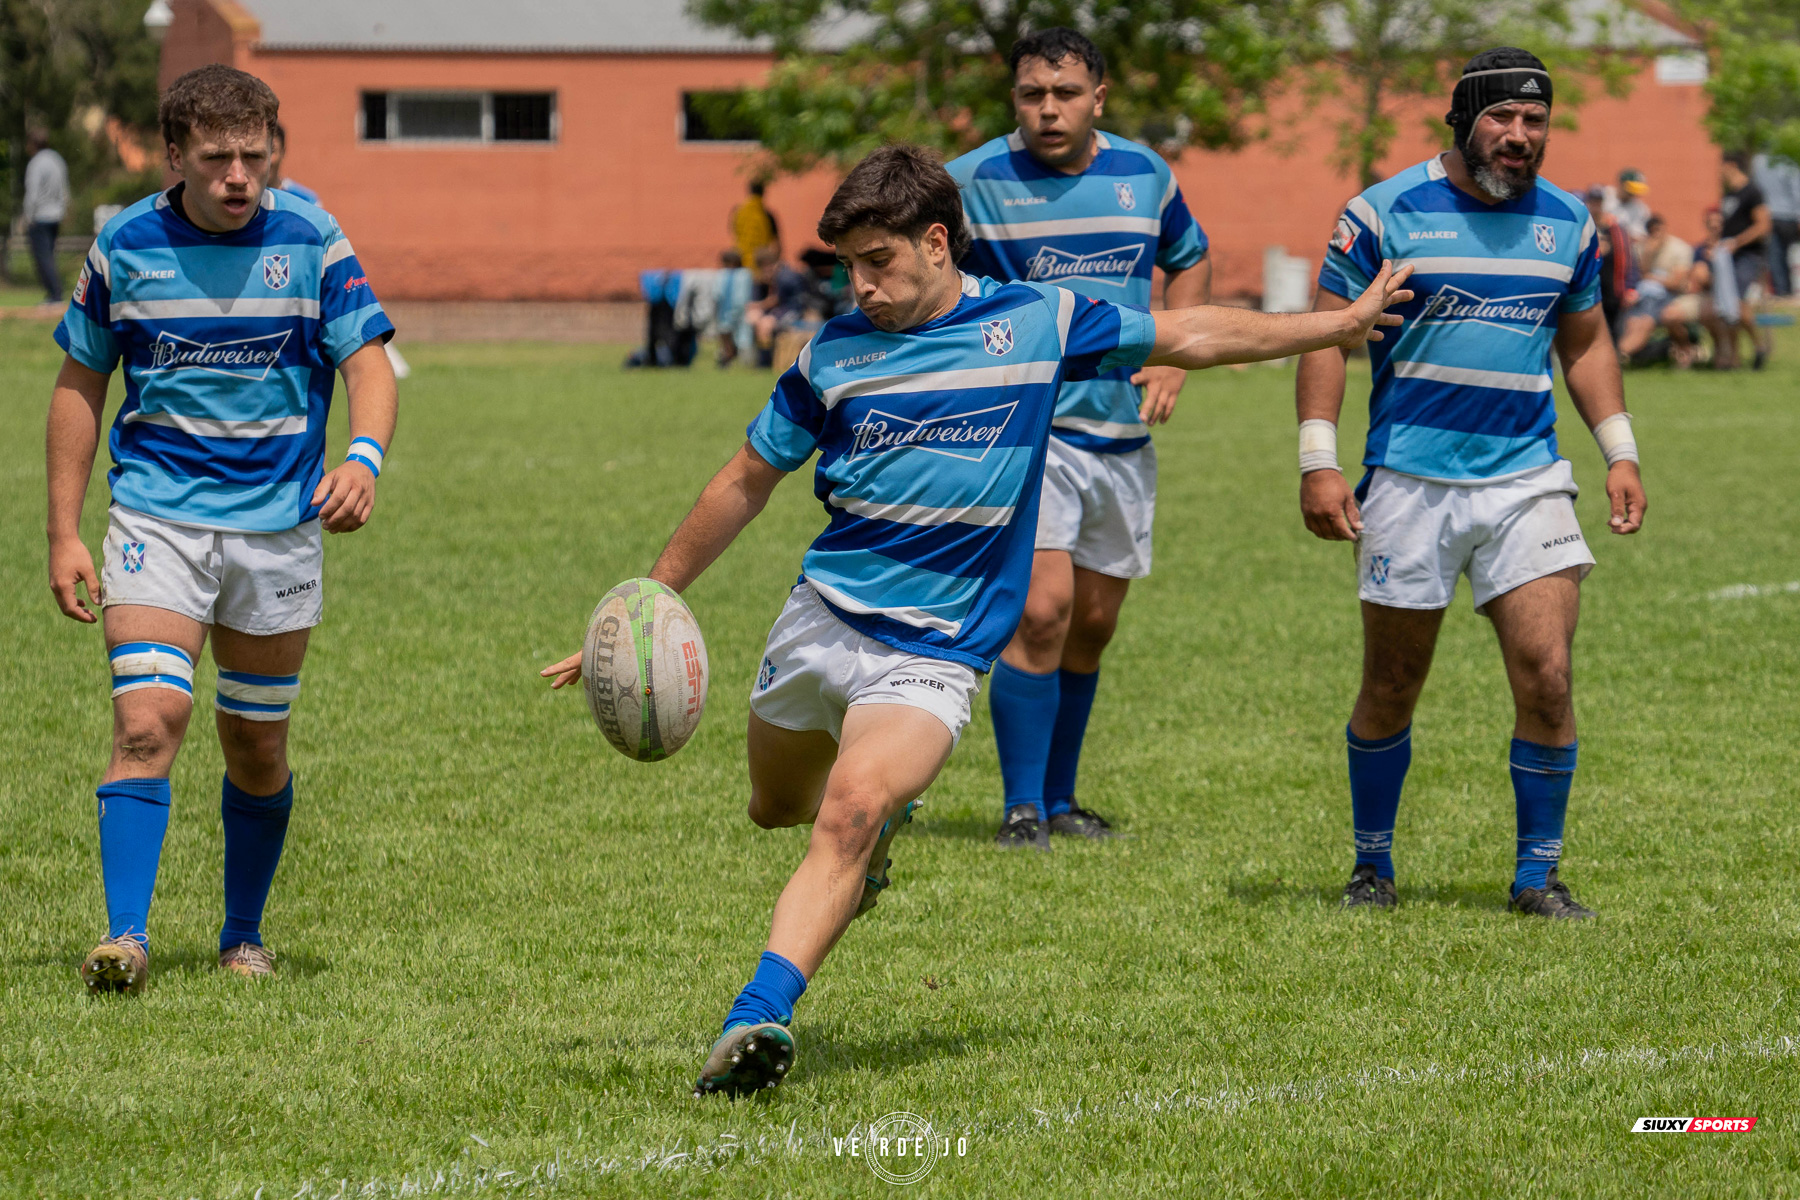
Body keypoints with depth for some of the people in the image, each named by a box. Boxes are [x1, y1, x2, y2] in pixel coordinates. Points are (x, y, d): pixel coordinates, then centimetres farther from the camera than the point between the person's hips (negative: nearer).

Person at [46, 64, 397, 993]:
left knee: (257, 747, 10)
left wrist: (363, 457, -30)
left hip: (278, 524, 1)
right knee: (147, 719, -17)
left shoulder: (312, 241, -5)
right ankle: (125, 937, -20)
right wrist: (65, 535, 2)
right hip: (157, 520, -1)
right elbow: (80, 386, 6)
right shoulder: (124, 247, -3)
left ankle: (243, 935, 28)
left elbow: (368, 363, -8)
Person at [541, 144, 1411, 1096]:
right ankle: (879, 821, 52)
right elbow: (746, 483, 13)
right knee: (776, 807, 17)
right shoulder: (834, 353, 3)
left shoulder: (1036, 322, -1)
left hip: (933, 652, -4)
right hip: (819, 621, 4)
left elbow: (1187, 338, 13)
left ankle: (758, 1019, -33)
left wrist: (1341, 324, 17)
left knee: (849, 815, -25)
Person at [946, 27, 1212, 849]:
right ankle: (1022, 808, -9)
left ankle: (1059, 797, 25)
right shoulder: (976, 181, -7)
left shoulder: (1144, 174, 5)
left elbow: (1190, 261, 22)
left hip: (1122, 434, 5)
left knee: (1092, 626, 11)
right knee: (1042, 609, -18)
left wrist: (1170, 356, 7)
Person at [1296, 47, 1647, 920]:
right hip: (1410, 480, -2)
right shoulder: (1386, 213, -4)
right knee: (1391, 691, 5)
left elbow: (1585, 341, 20)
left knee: (1547, 679, -9)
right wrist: (1318, 463, -9)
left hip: (1528, 479, 2)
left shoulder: (1567, 223, 8)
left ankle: (1538, 874, 4)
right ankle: (1373, 865, 23)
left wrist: (1620, 453, 10)